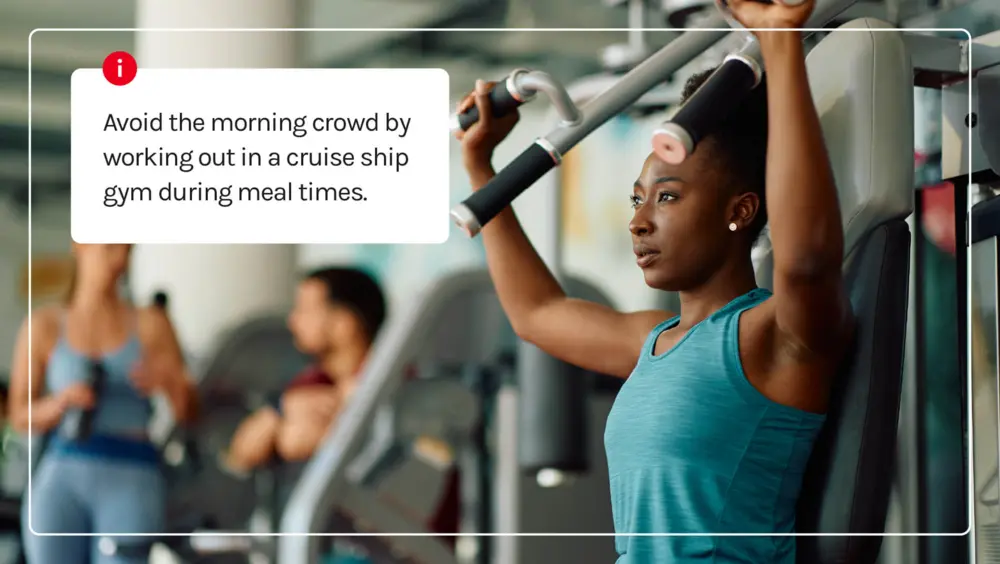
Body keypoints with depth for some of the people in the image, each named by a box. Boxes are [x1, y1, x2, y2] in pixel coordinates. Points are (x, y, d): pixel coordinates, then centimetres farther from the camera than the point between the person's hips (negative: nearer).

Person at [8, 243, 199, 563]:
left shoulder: (150, 324, 6)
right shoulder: (43, 326, 7)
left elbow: (188, 411, 4)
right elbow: (20, 416, 6)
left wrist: (168, 382, -19)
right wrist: (61, 403, -16)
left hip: (130, 484, -1)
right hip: (60, 480, 1)